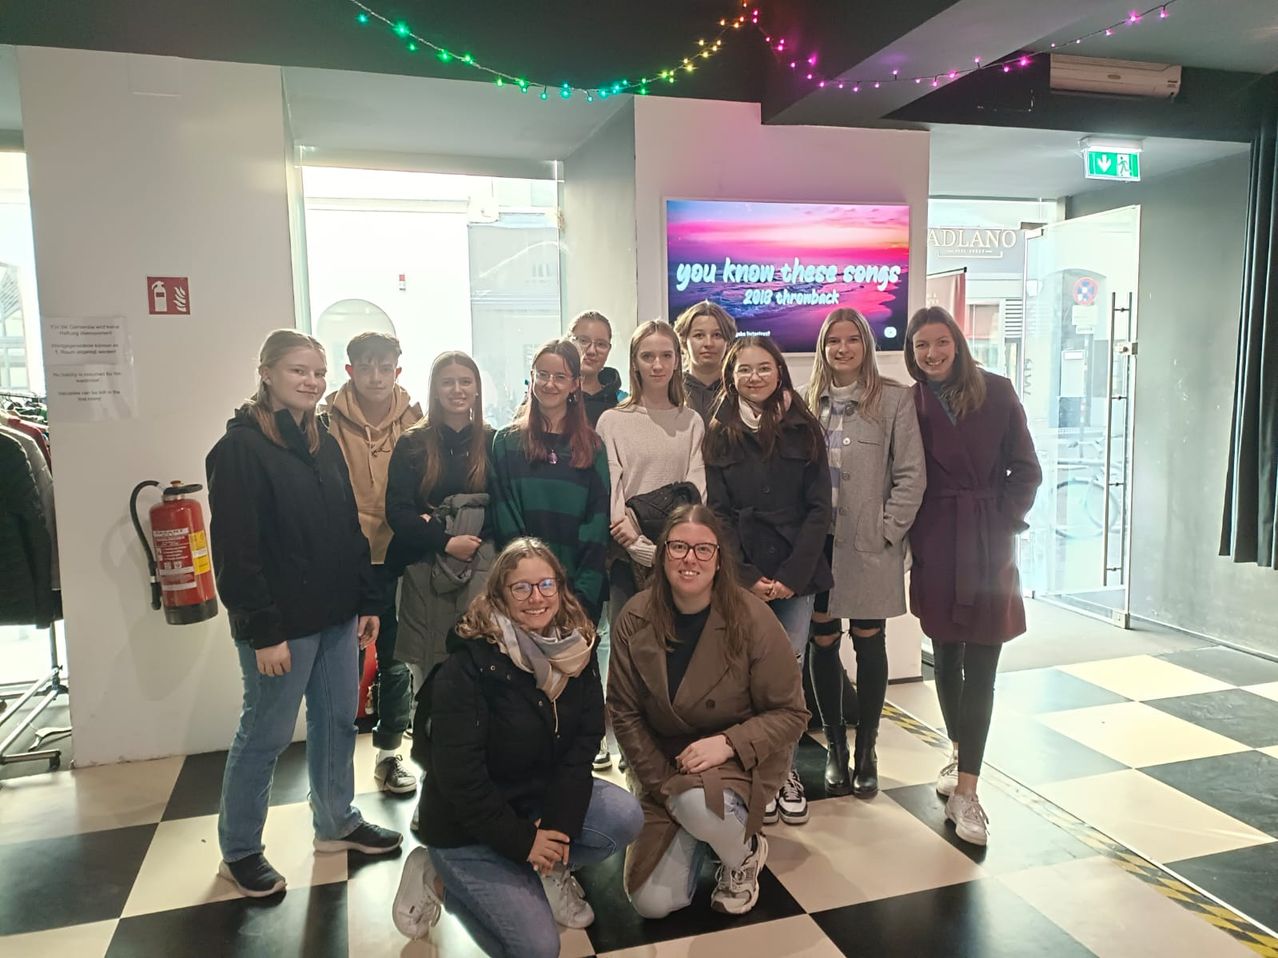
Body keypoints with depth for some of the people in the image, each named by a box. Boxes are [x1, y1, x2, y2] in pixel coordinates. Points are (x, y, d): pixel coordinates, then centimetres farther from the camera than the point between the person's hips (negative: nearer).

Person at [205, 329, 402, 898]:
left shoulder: (325, 444, 10)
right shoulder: (240, 448, -12)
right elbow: (236, 549, -16)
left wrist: (368, 602, 8)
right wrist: (262, 630, -18)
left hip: (336, 616, 7)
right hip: (281, 623, -7)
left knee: (337, 719, 16)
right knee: (265, 734, 6)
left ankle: (337, 823, 34)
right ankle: (239, 851, 25)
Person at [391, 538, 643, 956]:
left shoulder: (578, 649, -7)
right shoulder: (469, 665, -24)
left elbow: (583, 743, -6)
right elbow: (458, 773, -23)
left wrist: (560, 822, -17)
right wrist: (521, 841, -19)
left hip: (544, 794, 6)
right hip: (467, 824, -5)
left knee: (626, 818, -19)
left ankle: (543, 870, 4)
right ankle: (441, 878, 9)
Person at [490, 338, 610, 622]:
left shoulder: (592, 448, 6)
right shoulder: (507, 442, 4)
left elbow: (597, 525, 0)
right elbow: (506, 521, -3)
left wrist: (585, 592, -10)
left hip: (580, 588, 1)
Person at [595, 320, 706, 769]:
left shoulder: (691, 422, 10)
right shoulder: (613, 421, 5)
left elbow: (696, 488, 2)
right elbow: (611, 489, -4)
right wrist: (643, 548, -14)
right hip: (629, 555, -1)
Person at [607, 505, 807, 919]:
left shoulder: (752, 618, -20)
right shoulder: (634, 620, -12)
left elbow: (790, 714, -13)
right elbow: (624, 712, -5)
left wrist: (729, 743, -28)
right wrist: (662, 786, -11)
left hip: (742, 757, -3)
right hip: (664, 762, 3)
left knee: (697, 803, -37)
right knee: (652, 903, -3)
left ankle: (743, 854, -1)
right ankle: (699, 830, 27)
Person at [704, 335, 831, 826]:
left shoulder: (805, 430, 6)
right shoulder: (720, 435, 5)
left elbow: (819, 508, 1)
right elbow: (718, 513, 1)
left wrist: (792, 575, -8)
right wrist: (748, 577, -9)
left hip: (797, 571, 1)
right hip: (742, 576, 0)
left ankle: (785, 767, 20)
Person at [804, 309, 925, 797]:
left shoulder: (894, 399, -3)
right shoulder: (808, 401, 6)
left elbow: (911, 474, -5)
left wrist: (888, 529, -10)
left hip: (870, 547, -2)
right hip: (817, 542, 3)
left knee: (869, 641, 7)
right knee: (822, 641, 7)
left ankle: (866, 750, 23)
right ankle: (834, 746, 23)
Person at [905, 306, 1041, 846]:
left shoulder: (996, 393, 0)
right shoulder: (910, 404, 2)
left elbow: (1025, 469, 2)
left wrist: (1004, 522, -7)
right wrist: (910, 534, -4)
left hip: (988, 544, -1)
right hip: (935, 547, 1)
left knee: (980, 664, -3)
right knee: (946, 656, 11)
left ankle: (965, 791, 0)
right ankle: (959, 754, 34)